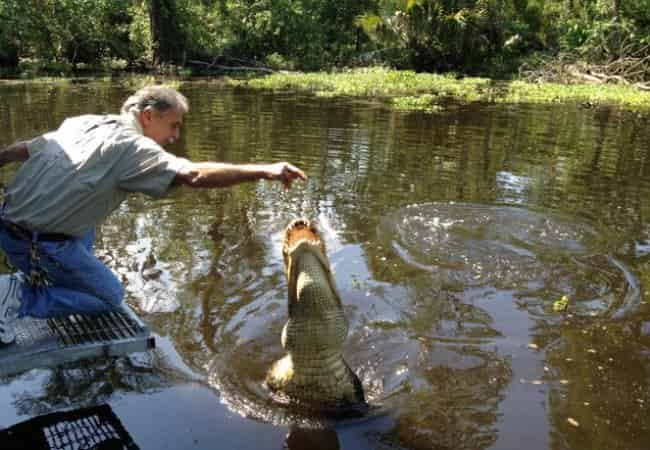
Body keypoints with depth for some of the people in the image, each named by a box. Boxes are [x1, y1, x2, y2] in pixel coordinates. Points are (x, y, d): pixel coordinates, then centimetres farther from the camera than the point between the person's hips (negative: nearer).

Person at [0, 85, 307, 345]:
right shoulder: (131, 146, -16)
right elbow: (195, 175, -29)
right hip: (38, 244, -8)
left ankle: (36, 278, 21)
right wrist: (263, 171, -30)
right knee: (110, 295, 10)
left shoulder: (82, 122, 7)